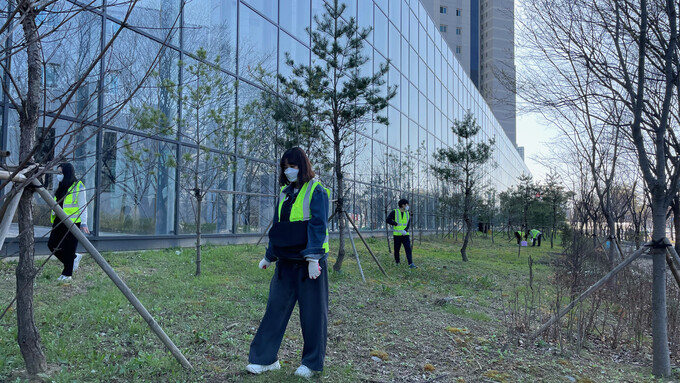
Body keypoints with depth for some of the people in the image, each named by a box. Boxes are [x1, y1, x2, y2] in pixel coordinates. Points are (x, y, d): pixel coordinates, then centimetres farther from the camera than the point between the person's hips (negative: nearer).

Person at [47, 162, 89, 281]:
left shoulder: (78, 186, -8)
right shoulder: (61, 186, 15)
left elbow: (82, 206, -11)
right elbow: (56, 204, 20)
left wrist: (83, 223, -17)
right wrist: (53, 218, 17)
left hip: (72, 222, -8)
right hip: (59, 221, 8)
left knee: (69, 248, -4)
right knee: (52, 244, 3)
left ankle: (67, 274, 8)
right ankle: (75, 258, 23)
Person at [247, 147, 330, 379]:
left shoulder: (316, 191, -7)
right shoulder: (285, 193, 12)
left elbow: (318, 226, -15)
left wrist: (313, 257, -23)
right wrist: (269, 256, 18)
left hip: (309, 263, -6)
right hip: (286, 261, 6)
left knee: (312, 311, 3)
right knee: (276, 307, 6)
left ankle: (312, 362, 17)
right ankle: (265, 358, 15)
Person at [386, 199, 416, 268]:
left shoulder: (408, 213, 10)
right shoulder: (394, 212, -2)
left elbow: (408, 223, 1)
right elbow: (388, 220, -10)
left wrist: (405, 230, -17)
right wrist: (396, 224, -13)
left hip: (405, 234, 3)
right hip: (397, 234, -3)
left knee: (408, 249, -9)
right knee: (397, 249, 6)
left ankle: (411, 264, -15)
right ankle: (397, 262, 25)